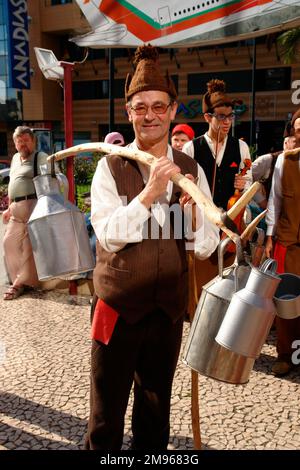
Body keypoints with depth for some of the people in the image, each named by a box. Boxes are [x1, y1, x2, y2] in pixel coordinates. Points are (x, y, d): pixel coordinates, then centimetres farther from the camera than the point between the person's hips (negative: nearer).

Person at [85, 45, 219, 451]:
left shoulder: (191, 170, 1)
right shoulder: (110, 166, -8)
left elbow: (206, 247, -1)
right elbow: (108, 235, -18)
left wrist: (192, 208, -21)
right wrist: (150, 191, -28)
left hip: (169, 307, 3)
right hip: (118, 306, -3)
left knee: (157, 407, 21)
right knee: (106, 412, 13)